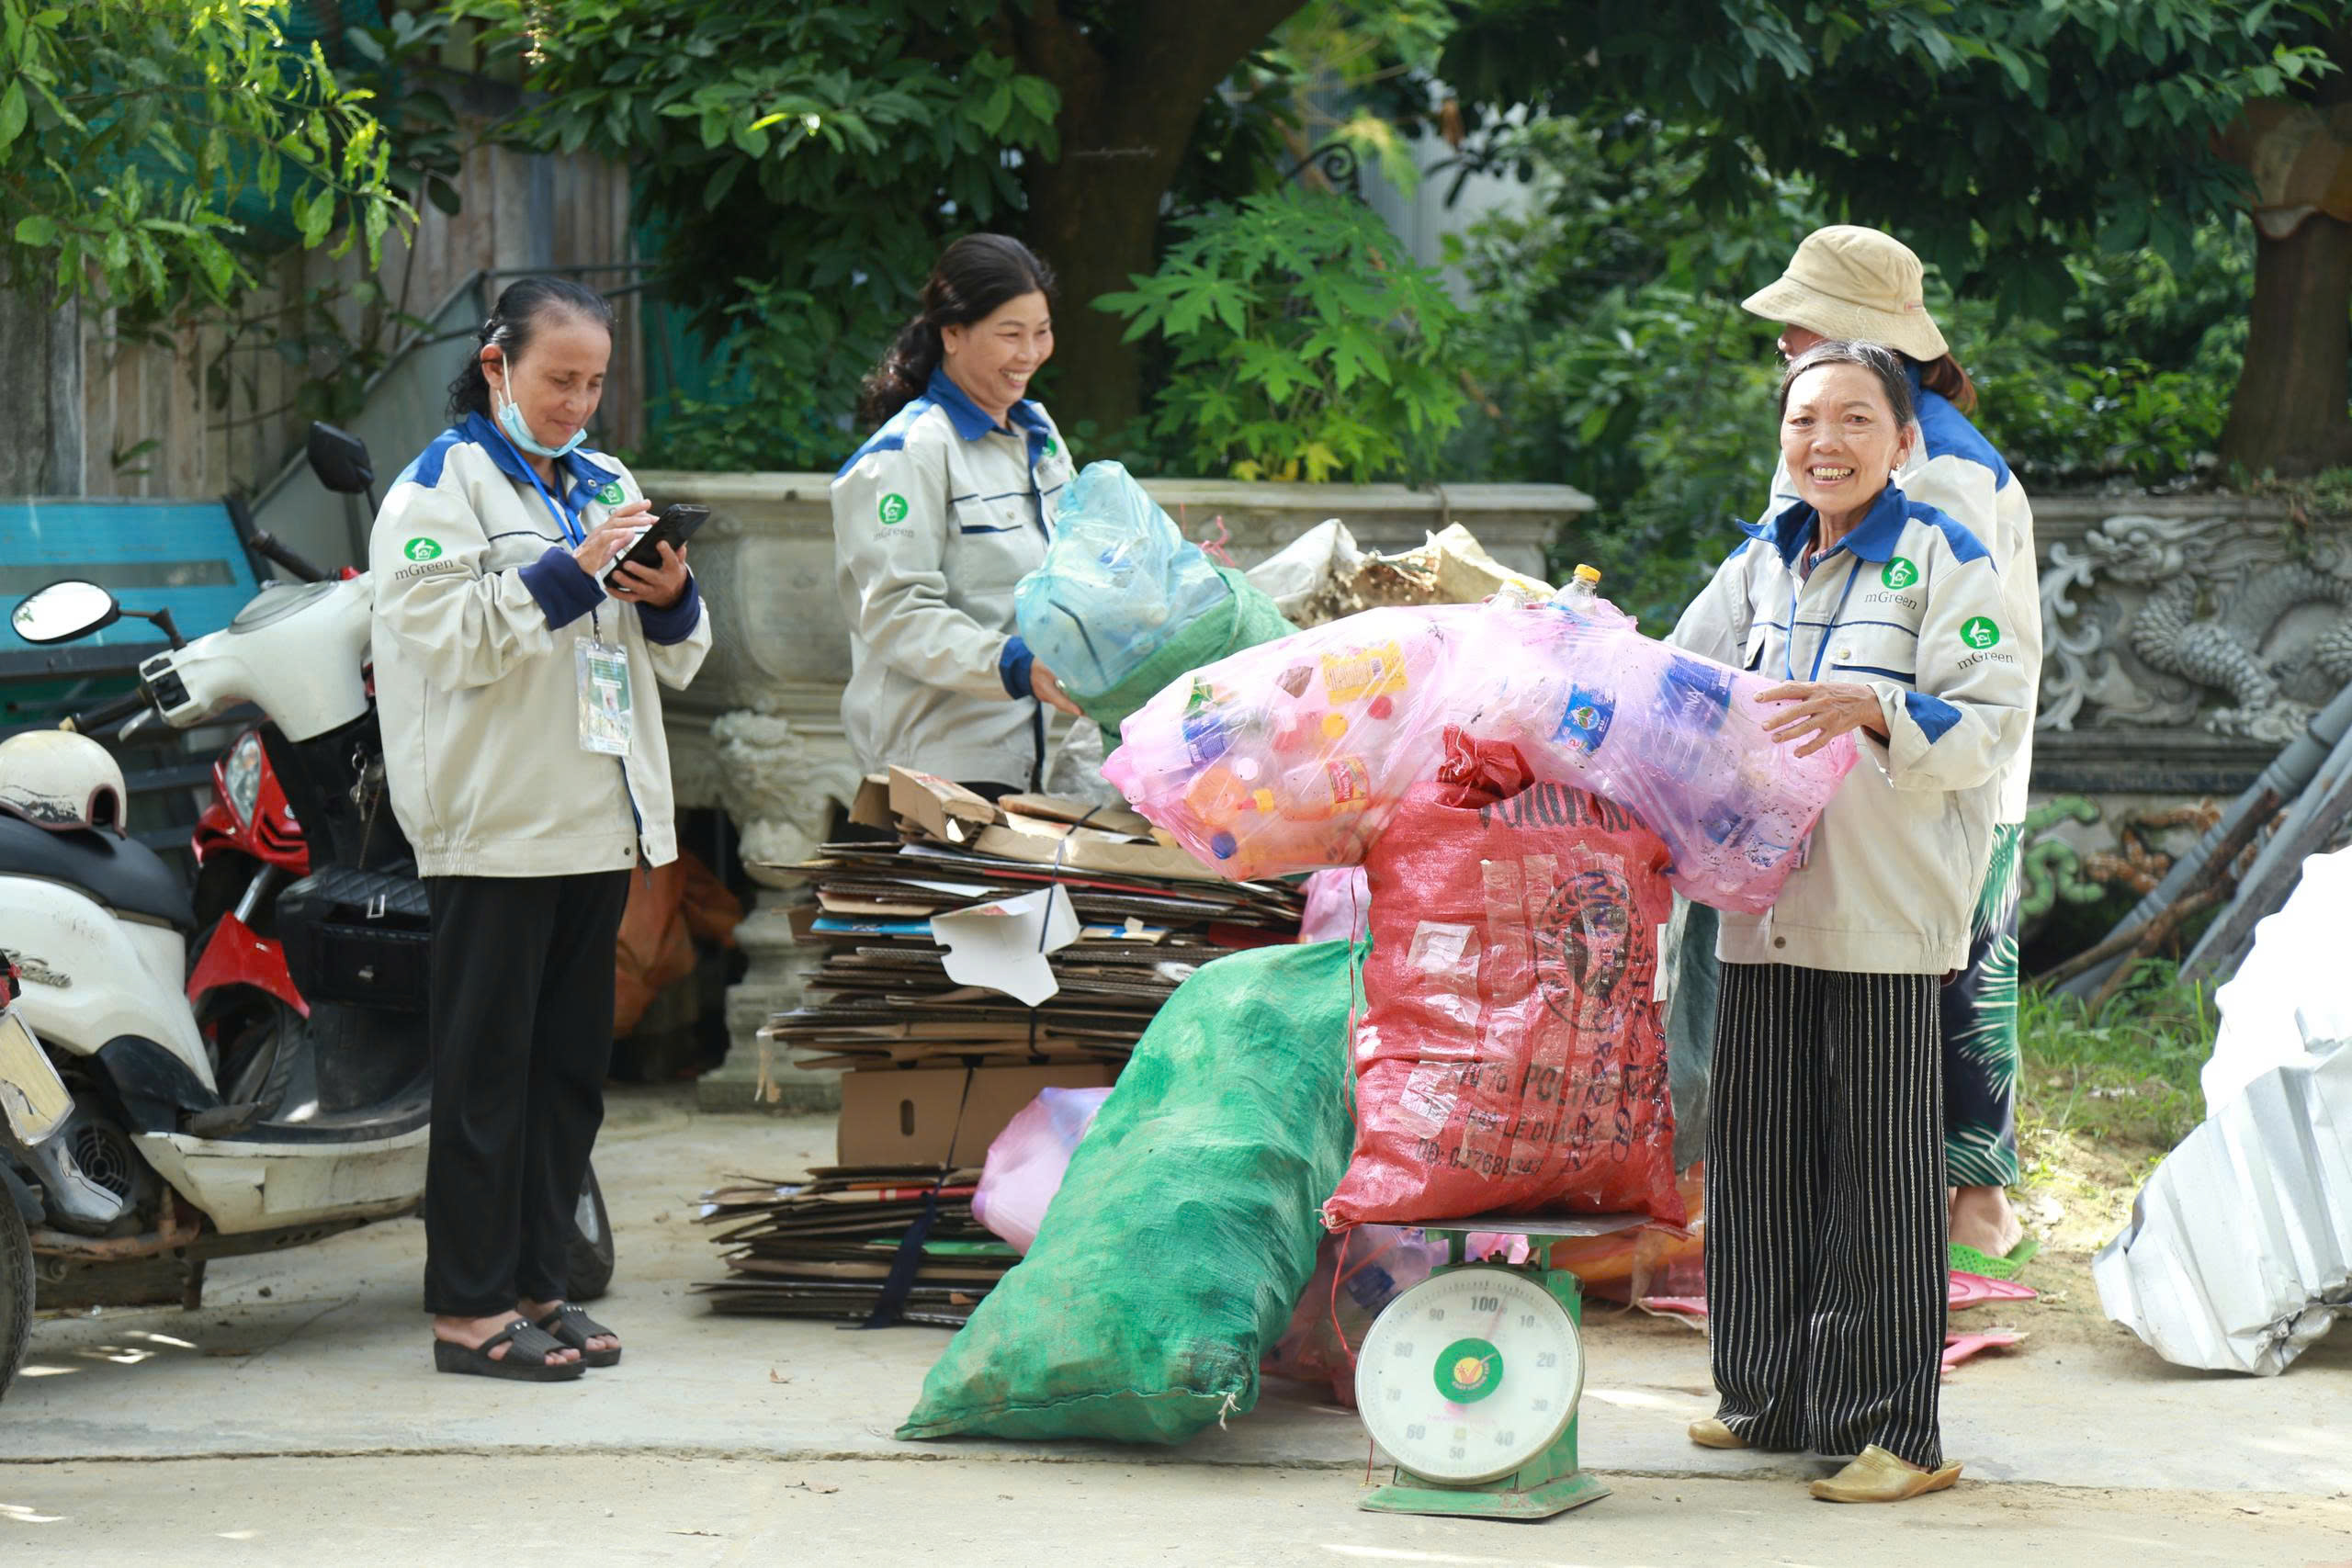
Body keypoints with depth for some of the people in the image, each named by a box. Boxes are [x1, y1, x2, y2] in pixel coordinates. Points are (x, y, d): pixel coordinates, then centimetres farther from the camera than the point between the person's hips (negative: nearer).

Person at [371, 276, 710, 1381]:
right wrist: (572, 572, -20)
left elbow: (672, 661, 21)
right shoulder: (441, 486, -3)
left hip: (599, 821, 7)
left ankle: (537, 1282, 17)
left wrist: (670, 599, 0)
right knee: (486, 1069, -5)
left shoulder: (606, 486, 17)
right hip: (497, 823, -7)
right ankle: (469, 1305, -2)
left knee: (572, 1064, 9)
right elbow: (451, 638, -16)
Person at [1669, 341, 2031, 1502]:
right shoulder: (1760, 566, 15)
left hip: (1884, 914, -6)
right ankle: (1775, 1398, 22)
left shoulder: (1945, 563, -3)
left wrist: (1873, 710, -26)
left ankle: (1894, 1430, 3)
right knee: (1760, 1155, 10)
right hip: (1766, 906, 6)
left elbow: (1989, 725, -11)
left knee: (1878, 1166, -3)